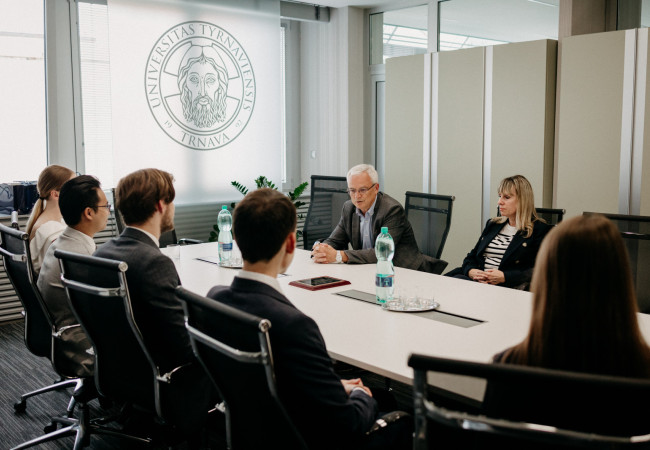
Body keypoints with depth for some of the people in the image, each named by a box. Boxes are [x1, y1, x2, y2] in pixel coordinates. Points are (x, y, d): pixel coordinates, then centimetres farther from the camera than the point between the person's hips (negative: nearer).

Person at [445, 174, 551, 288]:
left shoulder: (539, 231, 4)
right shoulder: (493, 224, 24)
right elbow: (471, 256, 22)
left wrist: (504, 277, -17)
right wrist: (471, 271, -2)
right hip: (476, 279, 6)